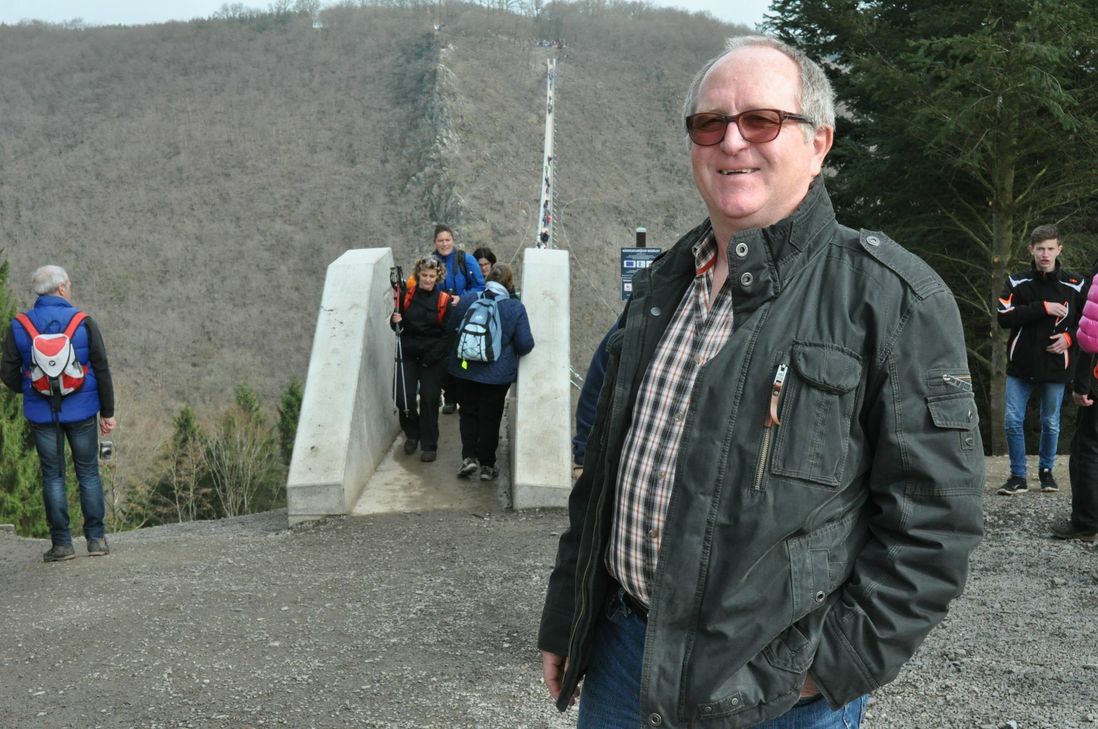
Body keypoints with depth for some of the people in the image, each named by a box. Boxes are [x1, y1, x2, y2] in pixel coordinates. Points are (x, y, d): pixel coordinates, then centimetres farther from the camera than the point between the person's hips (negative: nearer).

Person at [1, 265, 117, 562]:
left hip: (41, 413, 1)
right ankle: (96, 539, 11)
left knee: (53, 475, 8)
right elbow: (102, 370, -5)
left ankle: (61, 543, 9)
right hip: (81, 412, -1)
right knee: (88, 473, 10)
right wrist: (107, 412, 2)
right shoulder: (84, 322, -6)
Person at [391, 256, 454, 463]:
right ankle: (412, 434, 24)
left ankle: (429, 446, 15)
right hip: (408, 355, 2)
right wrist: (396, 321, -14)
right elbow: (397, 326, 10)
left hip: (433, 359, -2)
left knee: (429, 401, 2)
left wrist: (432, 356, -11)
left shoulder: (444, 300, -5)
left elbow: (448, 333, -4)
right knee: (403, 398, -4)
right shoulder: (407, 295, 1)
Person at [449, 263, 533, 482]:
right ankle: (487, 465, 16)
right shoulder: (515, 308, -12)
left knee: (468, 412, 17)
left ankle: (469, 457, 5)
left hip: (464, 369, 2)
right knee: (490, 417, 10)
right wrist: (510, 352, 11)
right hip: (498, 373, -2)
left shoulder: (466, 301, -5)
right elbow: (525, 344, -11)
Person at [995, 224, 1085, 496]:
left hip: (1055, 367, 0)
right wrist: (1043, 308, -19)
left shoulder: (1074, 285, -2)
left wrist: (1069, 337, -9)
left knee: (1051, 423, 11)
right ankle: (1018, 476, 10)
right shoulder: (1016, 282, -1)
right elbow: (1003, 317, -13)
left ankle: (1046, 470, 30)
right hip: (1020, 364, 0)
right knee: (1012, 421, -2)